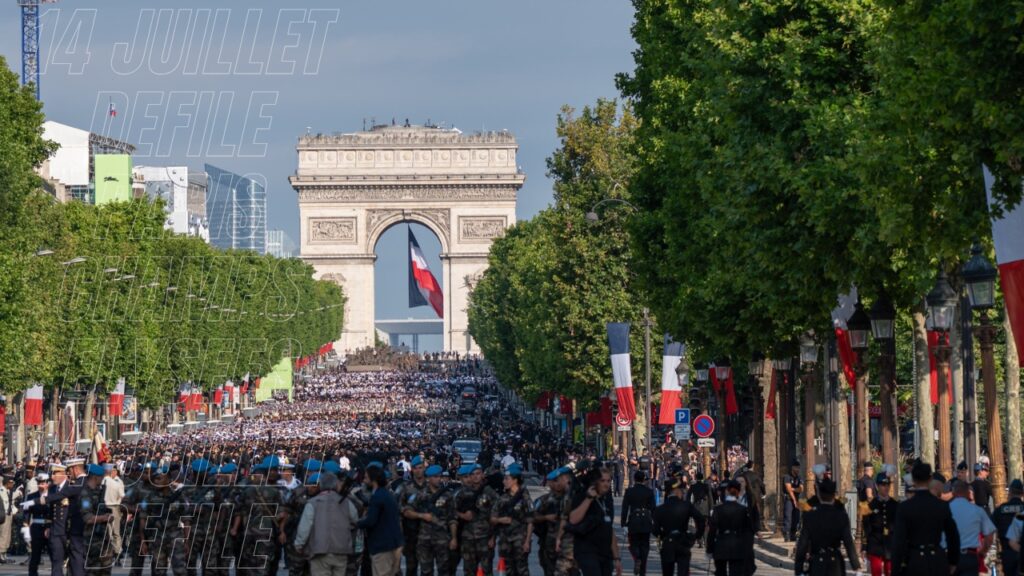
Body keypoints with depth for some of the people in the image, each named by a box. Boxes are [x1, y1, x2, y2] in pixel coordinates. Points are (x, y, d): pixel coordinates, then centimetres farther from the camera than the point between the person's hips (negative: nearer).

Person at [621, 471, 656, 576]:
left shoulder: (629, 491, -4)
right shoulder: (649, 492, -1)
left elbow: (625, 508, -4)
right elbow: (653, 509, 1)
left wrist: (624, 524, -1)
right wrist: (654, 523, 9)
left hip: (633, 522, -1)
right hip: (646, 523, 1)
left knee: (634, 544, 12)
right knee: (644, 546, 9)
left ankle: (637, 558, -21)